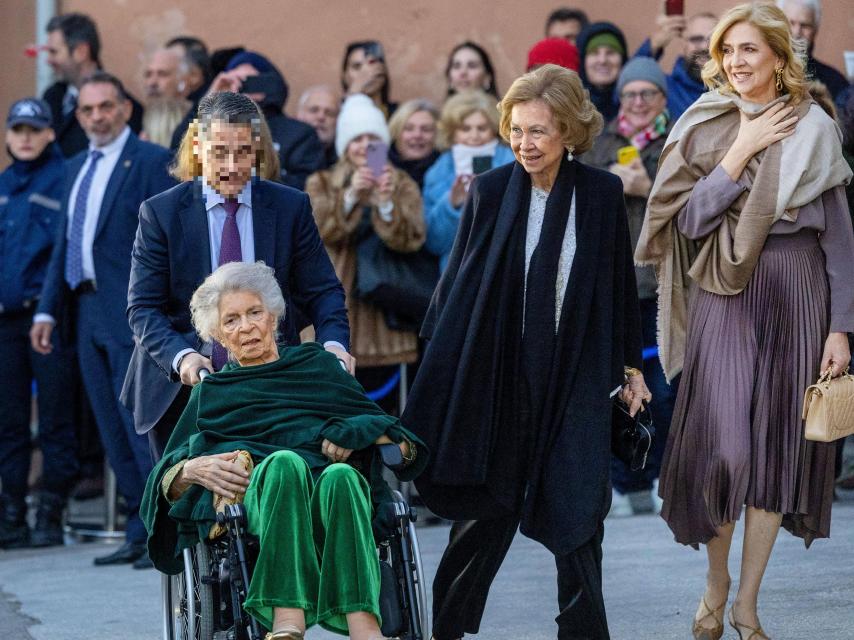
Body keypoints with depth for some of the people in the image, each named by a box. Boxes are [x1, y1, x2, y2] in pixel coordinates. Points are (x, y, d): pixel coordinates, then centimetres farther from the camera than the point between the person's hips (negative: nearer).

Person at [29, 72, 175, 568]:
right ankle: (140, 533, 15)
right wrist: (48, 310, 14)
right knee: (114, 433, 10)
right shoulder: (78, 168, 17)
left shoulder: (152, 162, -6)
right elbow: (64, 243, 20)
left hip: (134, 315, -8)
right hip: (89, 313, 8)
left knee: (143, 426, -9)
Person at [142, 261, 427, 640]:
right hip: (255, 495, -1)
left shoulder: (318, 364, 29)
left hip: (330, 494, 1)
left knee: (340, 476, -37)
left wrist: (354, 434, -2)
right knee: (285, 461, -37)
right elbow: (165, 483, 20)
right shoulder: (212, 394, 31)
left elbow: (399, 440, 20)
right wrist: (192, 469, -3)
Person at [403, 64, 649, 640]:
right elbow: (458, 280, 2)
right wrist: (440, 360, 0)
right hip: (500, 373, -1)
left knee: (577, 511, -3)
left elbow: (620, 283, 8)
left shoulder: (602, 193, 0)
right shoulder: (491, 191, -4)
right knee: (487, 510, 6)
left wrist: (630, 364, 12)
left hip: (577, 376, 1)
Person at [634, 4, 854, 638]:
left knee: (778, 445, 3)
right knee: (723, 444, -8)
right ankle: (716, 583, 16)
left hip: (799, 295, 1)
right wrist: (742, 151, -13)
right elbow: (690, 221, -6)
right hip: (727, 296, -1)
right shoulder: (704, 127, 2)